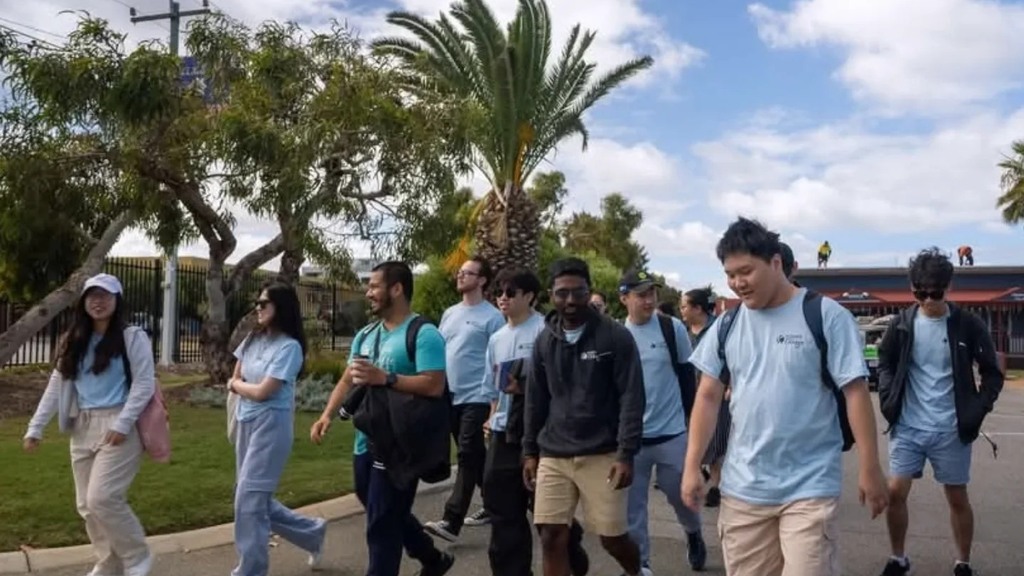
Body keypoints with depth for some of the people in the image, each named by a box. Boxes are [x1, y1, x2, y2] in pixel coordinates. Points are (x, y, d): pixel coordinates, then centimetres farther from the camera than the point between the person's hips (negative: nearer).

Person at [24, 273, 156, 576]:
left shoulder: (133, 337, -5)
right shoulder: (74, 341, 14)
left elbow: (145, 383, -10)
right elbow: (56, 385, 14)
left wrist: (122, 423, -19)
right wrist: (35, 427, 8)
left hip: (118, 427, -7)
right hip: (83, 429, 7)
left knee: (103, 498, -14)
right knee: (87, 505, 9)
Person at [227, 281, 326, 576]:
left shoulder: (289, 346, -15)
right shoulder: (253, 338, 7)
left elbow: (262, 391, -17)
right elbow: (235, 380, 15)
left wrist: (237, 385, 0)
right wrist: (244, 386, -4)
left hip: (271, 425, -8)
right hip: (246, 422, 8)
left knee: (248, 499, -6)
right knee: (255, 498, 14)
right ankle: (312, 531, 32)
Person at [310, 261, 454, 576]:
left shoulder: (423, 334, -14)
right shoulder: (365, 335, 11)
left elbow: (434, 386, -22)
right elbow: (348, 380, 14)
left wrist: (384, 378, -24)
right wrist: (327, 415, 0)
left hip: (399, 447, -9)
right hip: (365, 443, 9)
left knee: (382, 523, -1)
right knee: (391, 515, 22)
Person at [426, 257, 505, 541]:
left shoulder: (492, 317, -8)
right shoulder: (449, 313, 14)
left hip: (476, 398, -7)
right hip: (450, 397, 8)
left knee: (468, 456, -9)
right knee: (475, 455, 16)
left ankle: (452, 521, -12)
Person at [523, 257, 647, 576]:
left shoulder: (615, 336, -6)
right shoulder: (544, 340, 6)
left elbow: (632, 399, -9)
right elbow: (535, 400, 12)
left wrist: (626, 454, -14)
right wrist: (529, 451, 10)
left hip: (601, 454, -3)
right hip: (553, 455, 4)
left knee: (613, 536, 5)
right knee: (551, 537, 0)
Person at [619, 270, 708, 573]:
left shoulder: (673, 328, -5)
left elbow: (687, 376, 3)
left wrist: (691, 418, 2)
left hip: (672, 433, -1)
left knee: (680, 494, 14)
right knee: (631, 503, 4)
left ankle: (694, 534, 44)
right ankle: (639, 562, 18)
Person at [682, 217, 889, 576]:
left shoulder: (826, 315, -8)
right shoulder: (726, 325, 4)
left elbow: (855, 392, -7)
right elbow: (708, 397, 7)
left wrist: (870, 468, -9)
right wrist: (692, 466, 2)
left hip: (810, 487, -4)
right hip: (742, 488, 4)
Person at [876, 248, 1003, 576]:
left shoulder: (968, 325, -6)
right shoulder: (903, 324, -1)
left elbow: (993, 374, 1)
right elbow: (885, 362, 12)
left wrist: (977, 412, -9)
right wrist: (889, 399, -1)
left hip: (951, 430, -1)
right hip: (908, 427, 1)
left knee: (957, 498, 10)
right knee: (895, 492, 0)